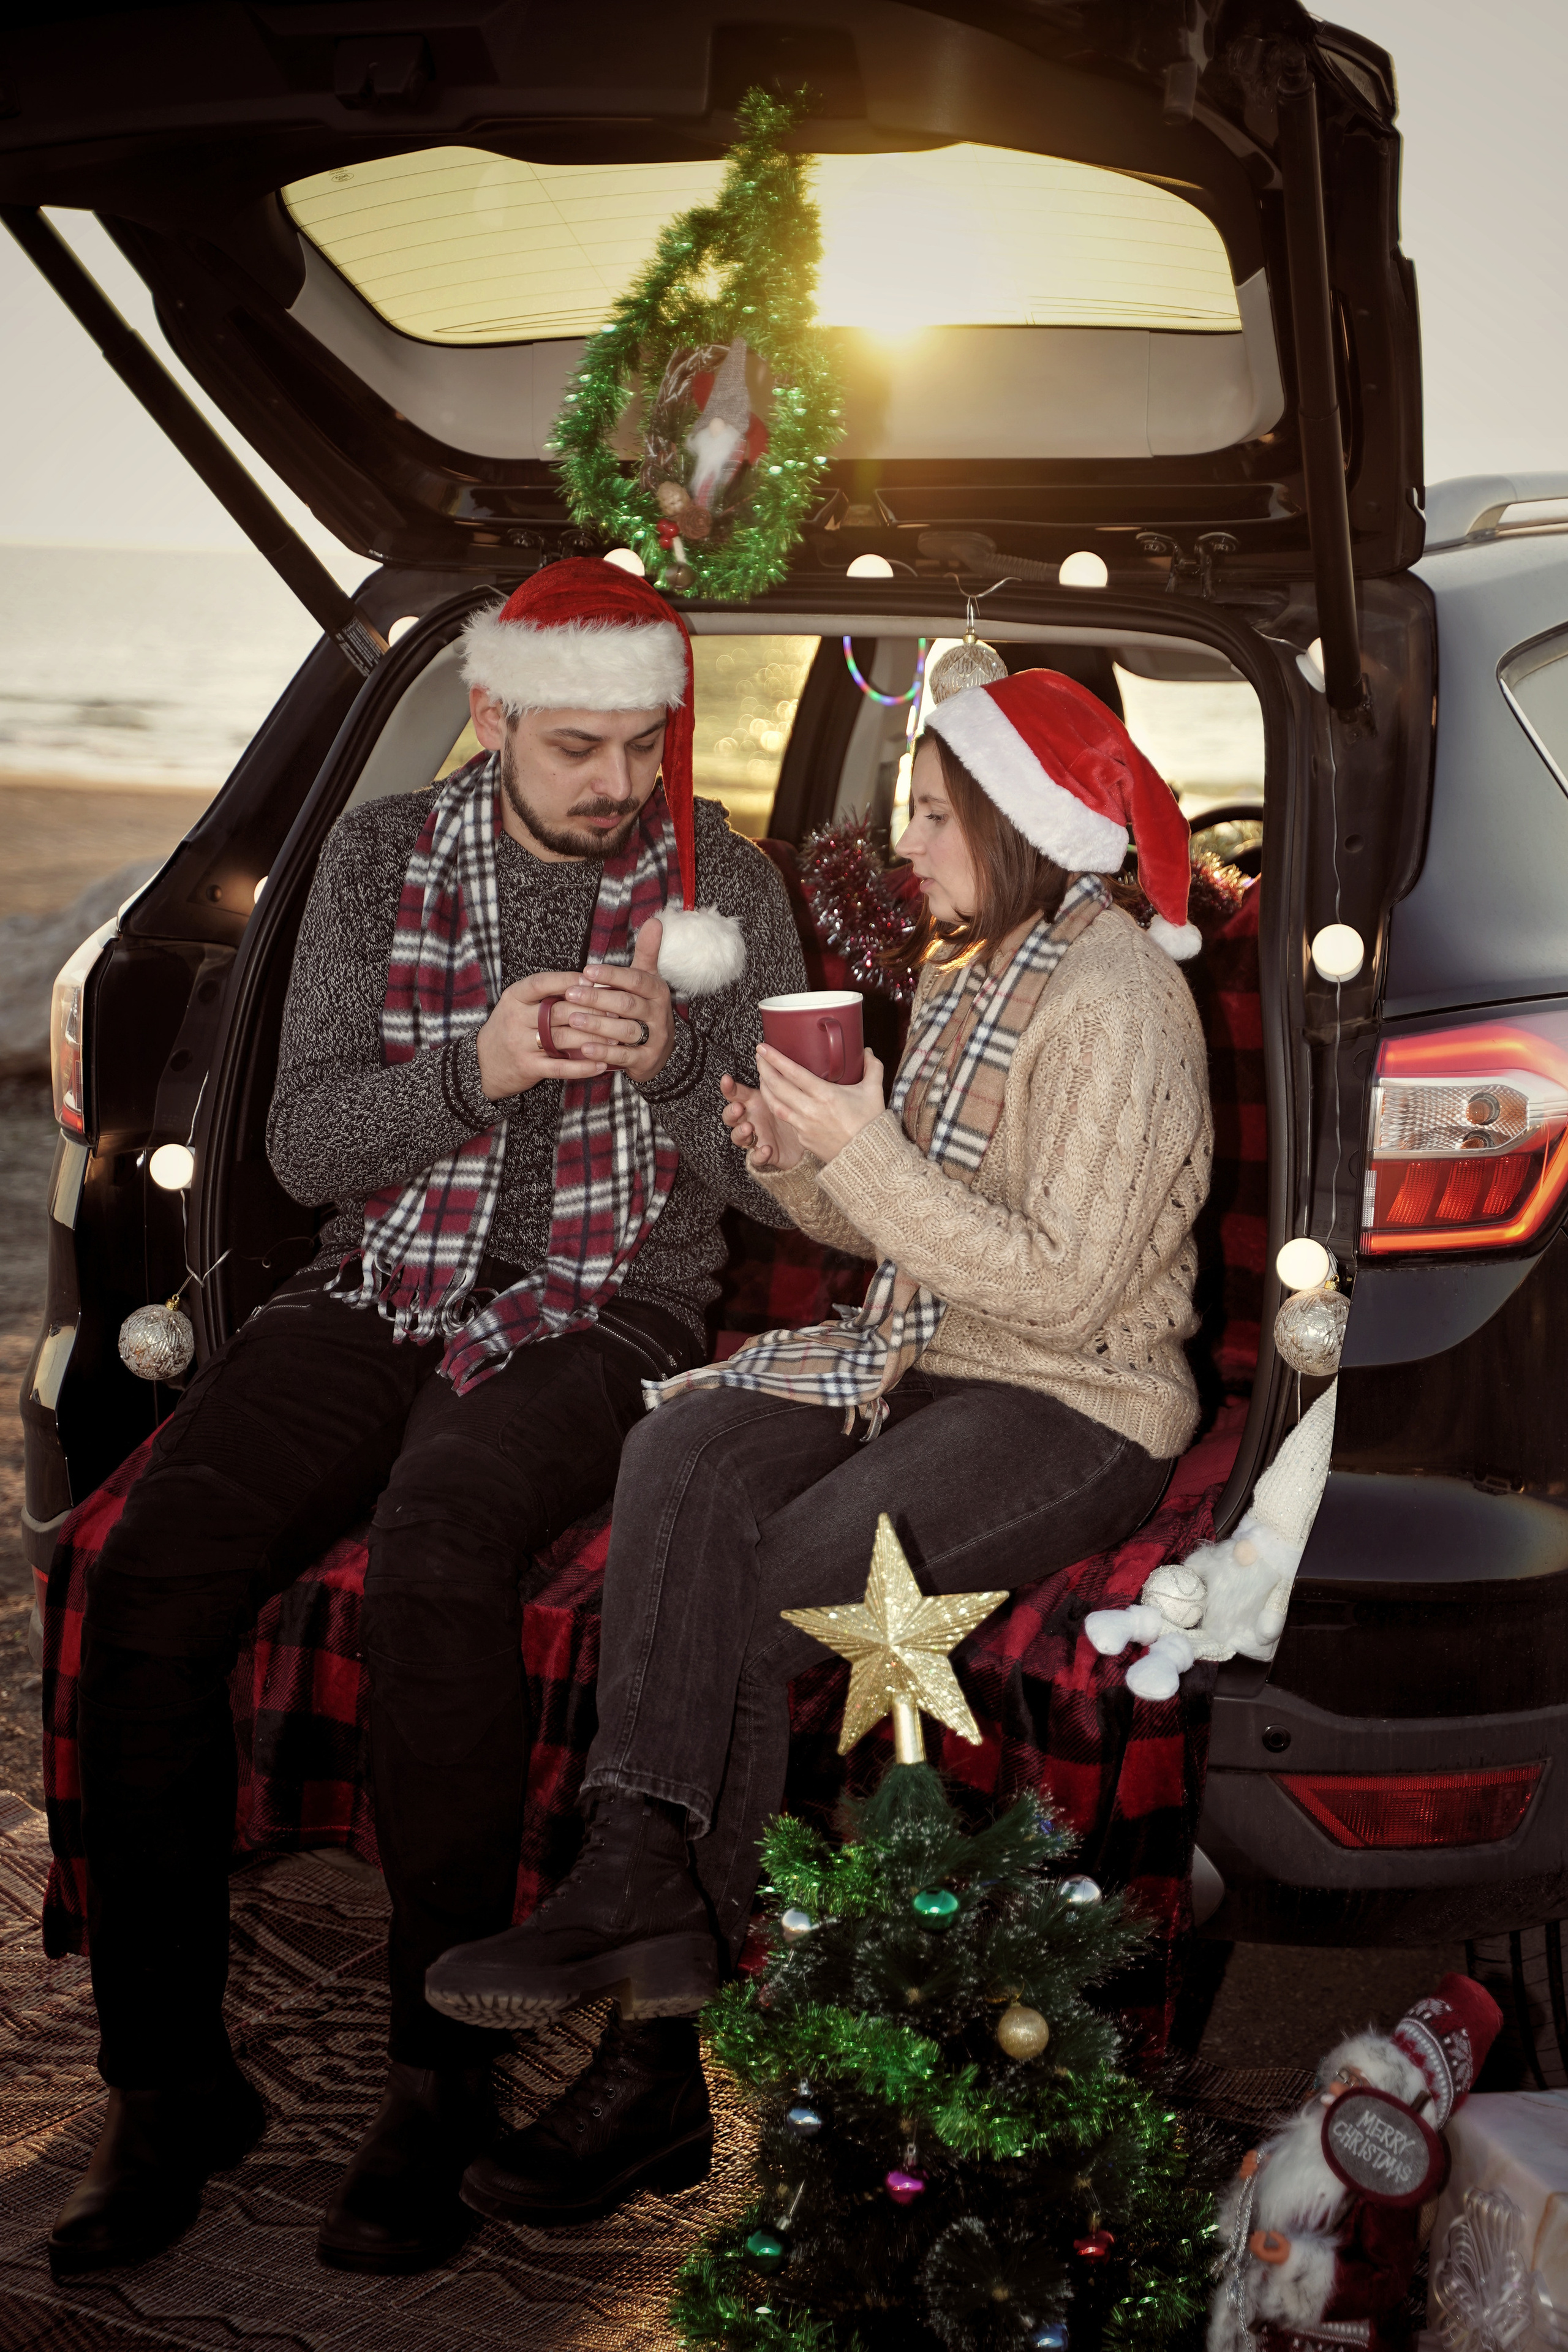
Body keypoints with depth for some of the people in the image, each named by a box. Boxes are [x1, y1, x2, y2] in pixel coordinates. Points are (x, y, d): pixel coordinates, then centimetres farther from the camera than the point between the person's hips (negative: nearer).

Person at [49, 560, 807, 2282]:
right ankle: (166, 2077, -10)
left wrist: (669, 1062, -20)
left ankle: (442, 2073, -20)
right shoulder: (380, 857, 7)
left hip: (597, 1316, -3)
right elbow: (306, 1142, 1)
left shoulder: (723, 888, 2)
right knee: (147, 1580, -22)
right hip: (379, 1296, 3)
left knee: (430, 1569, -34)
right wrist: (477, 1066, -18)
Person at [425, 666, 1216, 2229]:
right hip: (923, 1362, 8)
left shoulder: (1115, 1001, -14)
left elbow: (1061, 1289, -20)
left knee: (768, 1591, -24)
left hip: (1077, 1404, -8)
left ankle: (658, 2055, -12)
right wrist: (798, 1163, -3)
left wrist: (868, 1151, -22)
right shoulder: (964, 967, 13)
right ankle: (641, 1876, -30)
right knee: (681, 1454, -21)